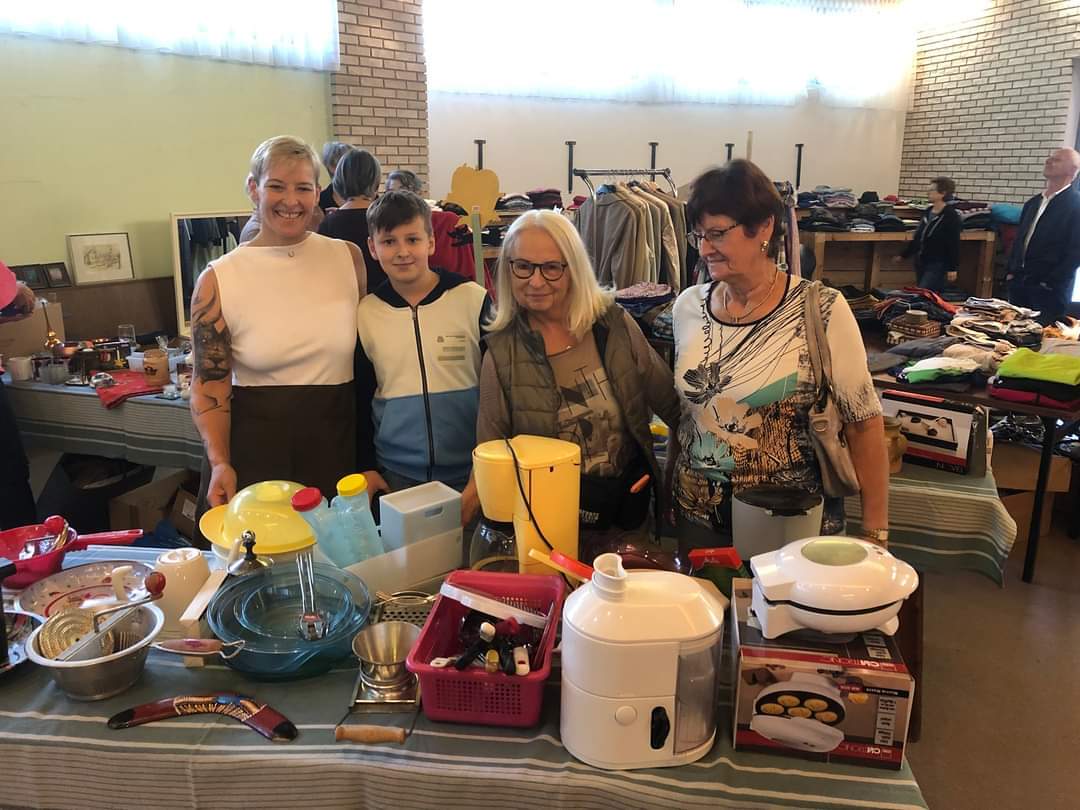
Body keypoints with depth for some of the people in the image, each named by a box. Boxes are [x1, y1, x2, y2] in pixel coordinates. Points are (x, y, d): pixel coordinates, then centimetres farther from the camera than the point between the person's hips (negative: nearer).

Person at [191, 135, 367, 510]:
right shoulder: (218, 280, -4)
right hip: (254, 447, -1)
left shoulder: (348, 257, 2)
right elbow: (210, 384, -2)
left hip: (336, 445, 2)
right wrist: (219, 463, -14)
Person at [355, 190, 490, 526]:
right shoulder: (365, 313, 1)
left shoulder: (473, 300, -7)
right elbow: (360, 400, 11)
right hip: (394, 477, 2)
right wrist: (366, 467, 6)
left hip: (468, 475, -1)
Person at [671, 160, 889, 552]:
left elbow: (864, 424, -10)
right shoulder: (688, 307, -1)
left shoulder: (821, 311, -14)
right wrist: (669, 494, 12)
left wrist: (876, 535, -9)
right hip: (697, 517, 4)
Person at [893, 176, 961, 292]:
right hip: (921, 262, 8)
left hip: (938, 265, -8)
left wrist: (952, 268, -16)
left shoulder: (951, 216, -12)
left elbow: (954, 245, -14)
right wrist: (903, 255, 22)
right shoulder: (927, 212, 11)